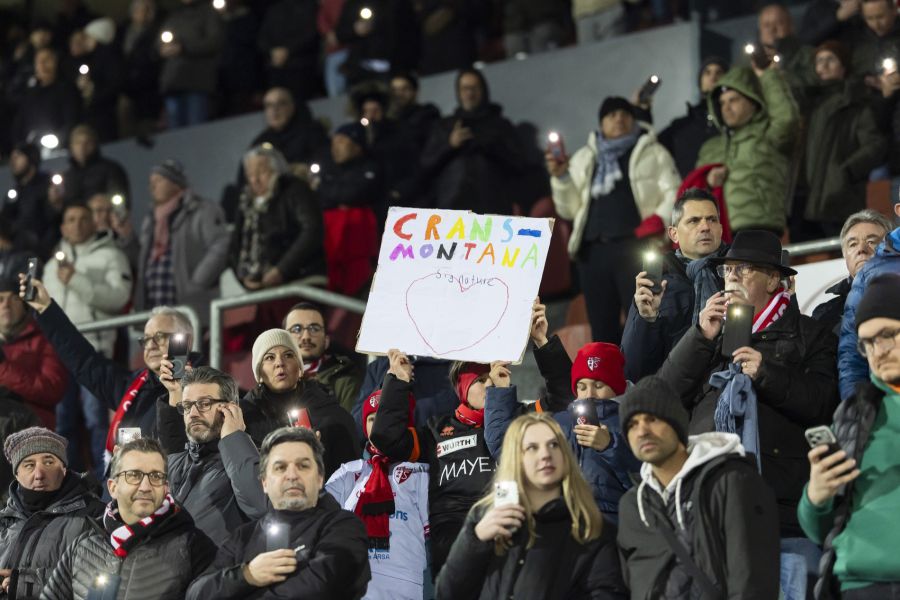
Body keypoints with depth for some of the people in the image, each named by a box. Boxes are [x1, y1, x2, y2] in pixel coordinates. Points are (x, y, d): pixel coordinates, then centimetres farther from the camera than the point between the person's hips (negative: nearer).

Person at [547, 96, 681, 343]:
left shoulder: (652, 153, 13)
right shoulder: (584, 158, 21)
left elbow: (674, 194, 3)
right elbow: (569, 209, 18)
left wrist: (658, 219, -15)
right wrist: (560, 177, 1)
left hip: (636, 248, -4)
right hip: (593, 250, 4)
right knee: (601, 325, 3)